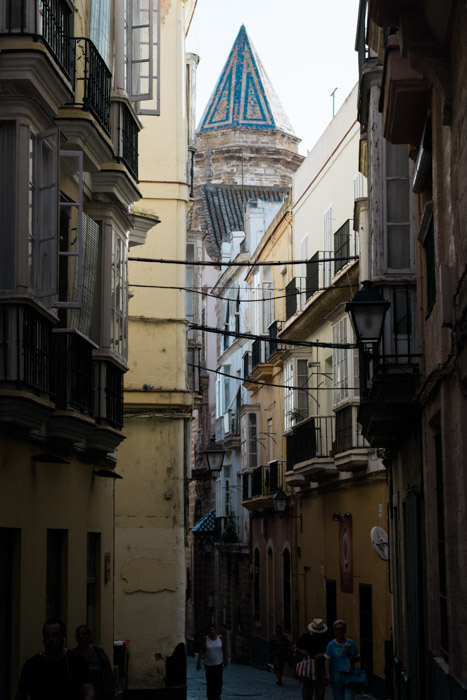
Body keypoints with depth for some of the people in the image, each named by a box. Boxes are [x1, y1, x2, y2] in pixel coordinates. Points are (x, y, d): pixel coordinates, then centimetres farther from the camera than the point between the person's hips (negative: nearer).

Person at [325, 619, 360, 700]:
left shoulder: (351, 643, 4)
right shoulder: (331, 645, 0)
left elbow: (358, 658, 12)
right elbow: (327, 660, -6)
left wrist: (352, 658, -10)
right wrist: (328, 674, -18)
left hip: (349, 677, 0)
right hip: (337, 678, 0)